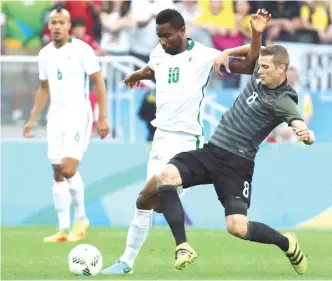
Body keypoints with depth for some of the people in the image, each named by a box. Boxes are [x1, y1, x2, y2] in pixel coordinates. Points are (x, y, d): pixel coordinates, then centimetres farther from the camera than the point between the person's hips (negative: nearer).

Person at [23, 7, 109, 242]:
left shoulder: (82, 50, -9)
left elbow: (99, 83, -7)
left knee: (69, 170, -17)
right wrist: (33, 120, 16)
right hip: (56, 118, 6)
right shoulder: (45, 54, 9)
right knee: (58, 174, 3)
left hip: (78, 116, -6)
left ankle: (81, 218, 4)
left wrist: (103, 118, -12)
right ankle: (63, 229, 8)